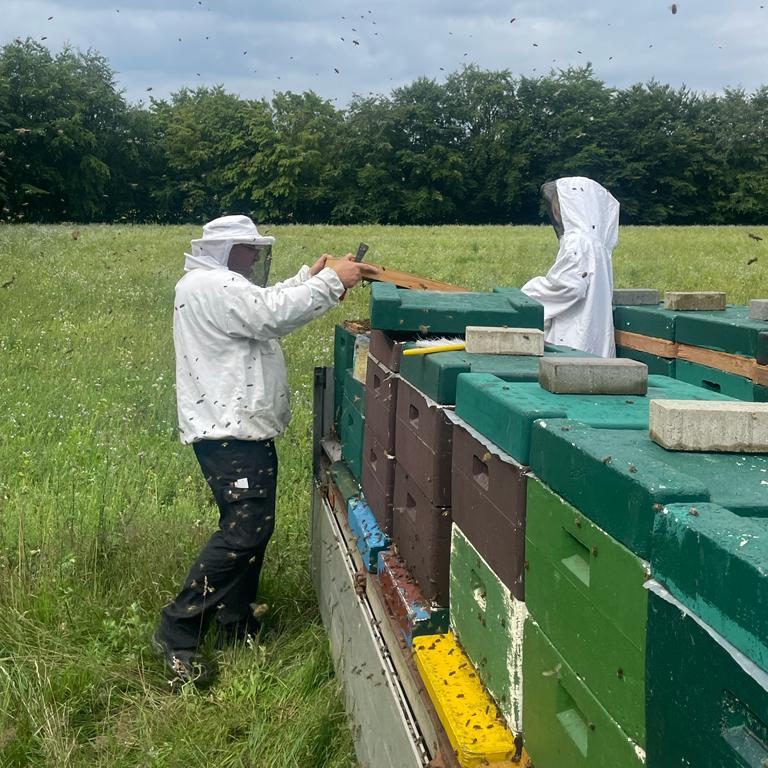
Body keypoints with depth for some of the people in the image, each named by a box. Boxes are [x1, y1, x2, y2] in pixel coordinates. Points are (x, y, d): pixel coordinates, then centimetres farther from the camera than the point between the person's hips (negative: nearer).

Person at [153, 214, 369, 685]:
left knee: (252, 527, 14)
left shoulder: (221, 284, 20)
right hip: (230, 434, -12)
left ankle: (237, 627, 23)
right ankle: (178, 631, -8)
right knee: (243, 532, -14)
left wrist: (311, 275, 15)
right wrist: (332, 281, -17)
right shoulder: (210, 286, -15)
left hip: (241, 429, 12)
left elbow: (265, 304, 27)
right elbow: (273, 313, -24)